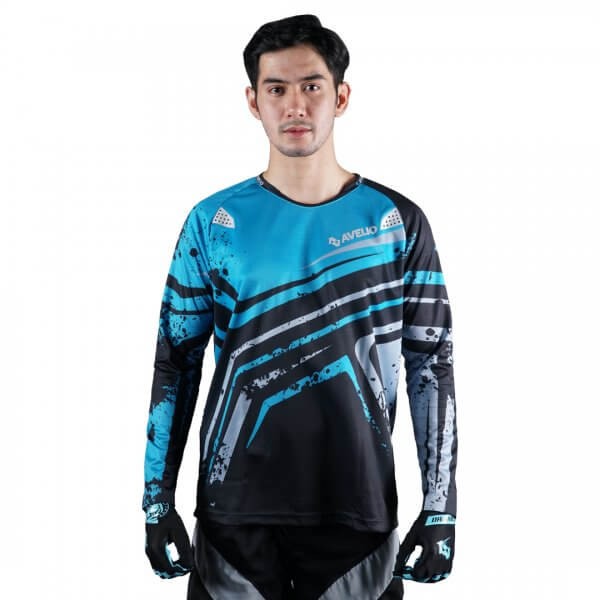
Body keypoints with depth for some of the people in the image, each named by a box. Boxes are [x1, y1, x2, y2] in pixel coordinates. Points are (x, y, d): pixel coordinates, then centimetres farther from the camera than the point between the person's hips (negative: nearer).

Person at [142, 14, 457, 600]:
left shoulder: (398, 223, 1)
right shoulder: (213, 223, 2)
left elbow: (431, 365, 2)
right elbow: (175, 363, 5)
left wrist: (440, 508, -3)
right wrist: (158, 501, 0)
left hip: (360, 510, 0)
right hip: (236, 510, 0)